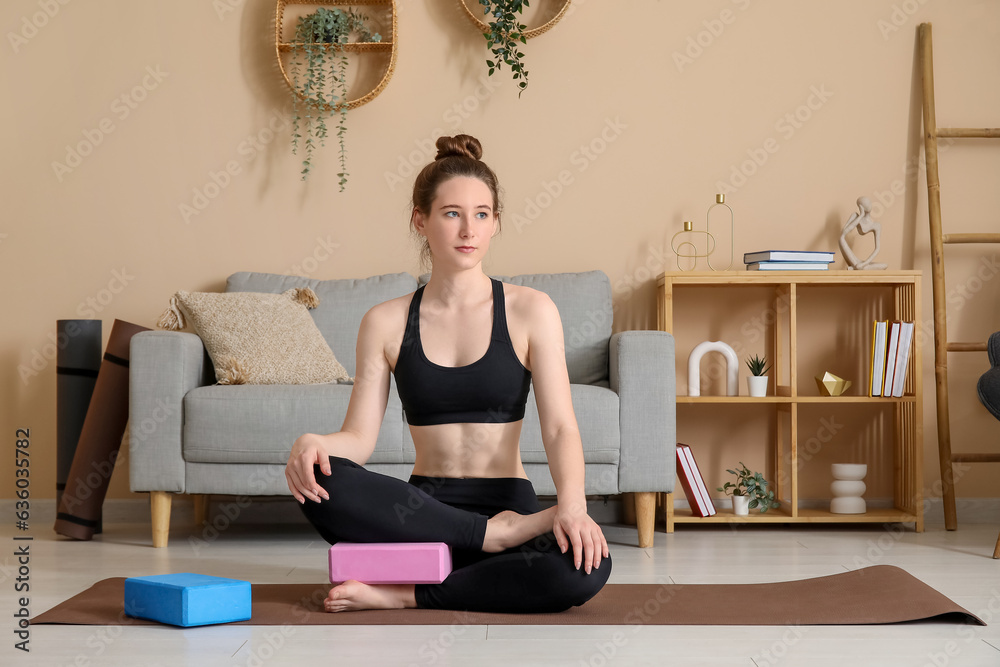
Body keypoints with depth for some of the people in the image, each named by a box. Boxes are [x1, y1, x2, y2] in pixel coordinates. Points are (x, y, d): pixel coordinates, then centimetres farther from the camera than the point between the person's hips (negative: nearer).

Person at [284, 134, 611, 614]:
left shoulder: (530, 311, 3)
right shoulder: (385, 323, 7)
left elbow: (559, 426, -6)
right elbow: (359, 436, 1)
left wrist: (572, 506, -25)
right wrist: (313, 443, -23)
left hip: (508, 501, -1)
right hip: (424, 511, 1)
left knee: (585, 567, -34)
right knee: (320, 479, -29)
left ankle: (405, 595, -19)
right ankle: (496, 535, -21)